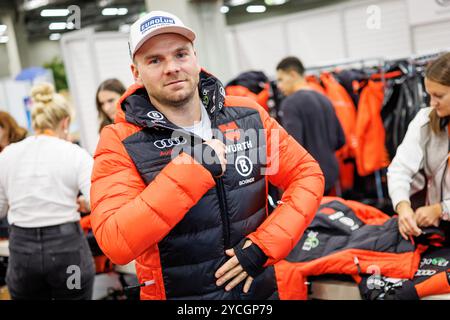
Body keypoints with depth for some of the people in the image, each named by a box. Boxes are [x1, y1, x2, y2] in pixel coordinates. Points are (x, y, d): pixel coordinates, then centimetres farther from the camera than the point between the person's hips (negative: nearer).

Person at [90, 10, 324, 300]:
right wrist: (190, 168, -30)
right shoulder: (119, 144, -15)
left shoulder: (248, 116, -4)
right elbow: (115, 244, -27)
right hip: (178, 294, -2)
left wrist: (264, 245, -12)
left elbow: (308, 175, -1)